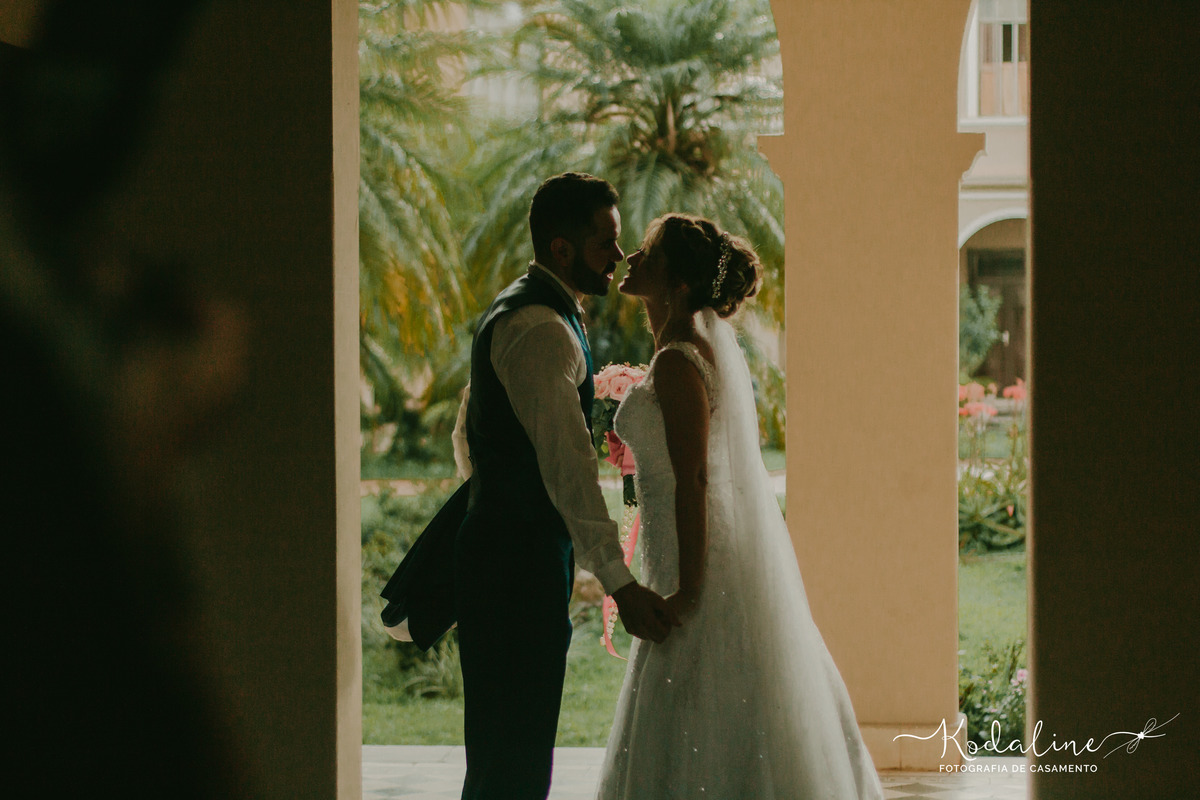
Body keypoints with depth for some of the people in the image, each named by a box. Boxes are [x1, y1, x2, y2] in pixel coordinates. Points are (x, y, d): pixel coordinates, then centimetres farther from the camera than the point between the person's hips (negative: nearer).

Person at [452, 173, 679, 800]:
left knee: (502, 747, 15)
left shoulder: (516, 313, 16)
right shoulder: (542, 330, -18)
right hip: (521, 559, -11)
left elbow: (470, 433, 26)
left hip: (501, 543, 11)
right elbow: (568, 465, -25)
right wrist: (620, 583, -29)